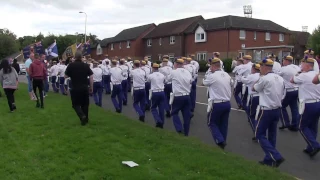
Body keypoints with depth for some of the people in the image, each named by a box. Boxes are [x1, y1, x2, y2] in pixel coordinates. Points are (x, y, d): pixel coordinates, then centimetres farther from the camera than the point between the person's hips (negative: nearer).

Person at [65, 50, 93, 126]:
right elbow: (91, 76, -3)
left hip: (75, 88, -2)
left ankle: (82, 116, -13)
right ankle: (86, 119, 20)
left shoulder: (71, 65, -6)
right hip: (84, 88, 2)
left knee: (76, 104, 8)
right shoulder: (86, 65, 0)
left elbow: (65, 76, -1)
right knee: (85, 104, 15)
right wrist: (91, 87, 5)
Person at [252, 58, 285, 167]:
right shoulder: (280, 78, 7)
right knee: (272, 135, 14)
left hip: (266, 111, -8)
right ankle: (269, 159, 21)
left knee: (260, 134, 2)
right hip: (277, 110, 8)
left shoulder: (264, 79, -17)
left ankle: (276, 157, -7)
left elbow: (254, 89, -1)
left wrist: (260, 79, 13)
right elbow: (282, 95, 13)